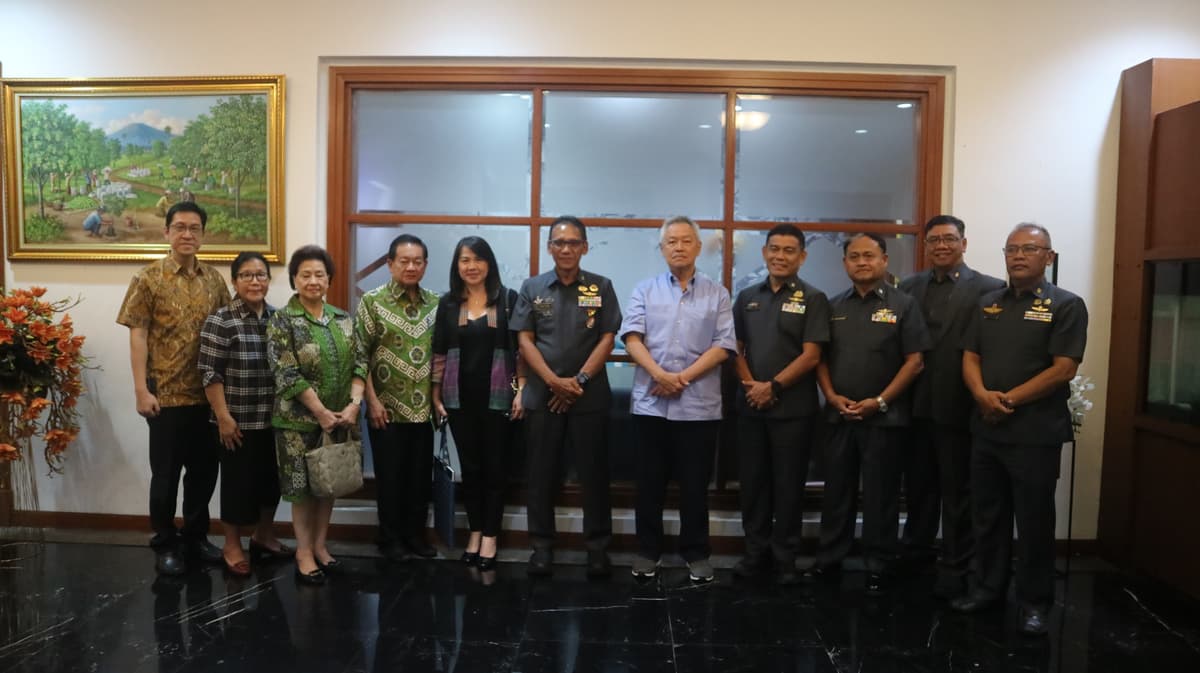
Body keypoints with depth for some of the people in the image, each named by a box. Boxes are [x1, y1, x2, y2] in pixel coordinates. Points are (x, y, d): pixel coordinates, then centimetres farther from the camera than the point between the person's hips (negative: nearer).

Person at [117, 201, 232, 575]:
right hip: (166, 394, -4)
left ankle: (195, 537, 29)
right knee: (166, 473, 6)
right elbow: (137, 336, -7)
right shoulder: (149, 278, -4)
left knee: (204, 469, 12)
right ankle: (165, 545, 21)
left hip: (208, 393, 4)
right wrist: (141, 389, -13)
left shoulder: (214, 279, 7)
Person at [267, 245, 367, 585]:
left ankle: (320, 545, 27)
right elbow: (287, 375, -14)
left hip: (340, 417, 5)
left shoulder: (342, 319, 7)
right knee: (303, 486, 4)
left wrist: (353, 404, -12)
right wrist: (321, 412, -17)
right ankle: (304, 553, 17)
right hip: (300, 419, -4)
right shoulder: (282, 321, -7)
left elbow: (358, 364, 3)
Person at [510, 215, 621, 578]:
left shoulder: (601, 287, 4)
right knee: (542, 474, 7)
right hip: (542, 394, 1)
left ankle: (598, 545, 15)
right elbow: (524, 339, 1)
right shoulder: (532, 287, 6)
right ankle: (542, 545, 18)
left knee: (593, 473, 4)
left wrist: (580, 379, -10)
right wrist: (553, 381, -10)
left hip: (590, 396, -1)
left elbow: (607, 339, 0)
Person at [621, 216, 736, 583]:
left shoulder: (717, 294, 6)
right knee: (650, 483, 9)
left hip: (699, 405, -1)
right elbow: (632, 337, -3)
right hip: (650, 403, 1)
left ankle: (696, 553, 21)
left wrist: (683, 378, -11)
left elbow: (723, 346, -2)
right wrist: (659, 374, -18)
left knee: (695, 485, 7)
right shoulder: (645, 290, 8)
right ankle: (648, 550, 22)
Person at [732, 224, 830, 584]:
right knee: (752, 481, 9)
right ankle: (756, 550, 23)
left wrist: (773, 387, -13)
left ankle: (785, 557, 17)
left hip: (793, 407, -4)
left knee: (788, 484, 4)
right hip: (750, 404, 4)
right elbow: (736, 347, 10)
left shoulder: (812, 298, -2)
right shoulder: (747, 297, 11)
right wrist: (750, 384, -6)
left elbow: (811, 355, -9)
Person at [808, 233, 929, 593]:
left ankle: (877, 566, 17)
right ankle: (829, 558, 22)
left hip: (884, 416, -3)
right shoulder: (834, 307, 10)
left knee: (880, 494, 5)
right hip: (839, 414, 3)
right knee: (836, 489, 10)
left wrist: (880, 401, -12)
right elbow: (820, 357, 10)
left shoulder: (903, 305, -1)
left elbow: (914, 361, -6)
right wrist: (832, 395, -5)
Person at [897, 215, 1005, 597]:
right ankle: (914, 552, 35)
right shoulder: (909, 287, 9)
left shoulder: (989, 289, -5)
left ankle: (955, 569, 21)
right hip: (915, 405, 4)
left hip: (958, 407, -4)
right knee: (917, 486, 17)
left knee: (957, 491, 8)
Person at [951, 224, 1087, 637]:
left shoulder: (1065, 305, -5)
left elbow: (1063, 369, -13)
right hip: (986, 429, 5)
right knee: (987, 516, 13)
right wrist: (982, 394, -12)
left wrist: (1010, 399, -15)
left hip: (1036, 433, -5)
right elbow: (970, 358, 7)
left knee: (1034, 521, 5)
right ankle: (988, 587, 27)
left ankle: (1035, 602, 18)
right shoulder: (988, 304, 11)